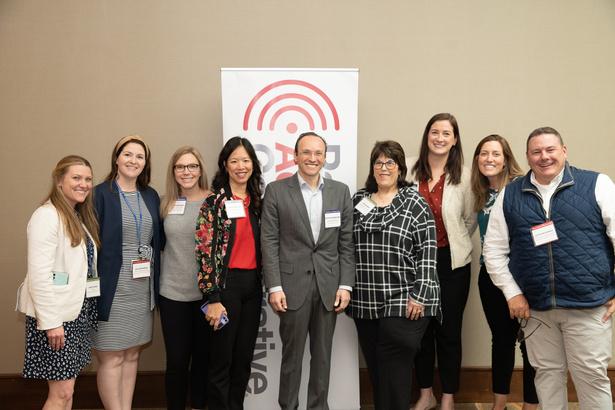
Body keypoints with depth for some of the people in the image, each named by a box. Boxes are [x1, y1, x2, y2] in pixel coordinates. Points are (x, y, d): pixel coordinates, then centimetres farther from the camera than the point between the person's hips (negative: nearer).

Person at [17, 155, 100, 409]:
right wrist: (50, 321, -21)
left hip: (79, 310, 8)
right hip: (56, 314, -8)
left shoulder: (79, 216, 13)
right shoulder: (47, 216, -14)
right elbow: (39, 274, -19)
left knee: (67, 388, 13)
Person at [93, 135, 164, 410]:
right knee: (111, 358, 3)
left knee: (132, 355, 14)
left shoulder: (151, 196, 10)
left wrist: (155, 283, 5)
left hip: (143, 289, 6)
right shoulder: (100, 194, -7)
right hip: (112, 289, -5)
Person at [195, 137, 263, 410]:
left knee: (244, 357, 13)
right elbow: (205, 252, -12)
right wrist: (212, 298, -16)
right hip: (226, 285, -5)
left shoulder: (256, 201, 11)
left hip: (252, 285, 6)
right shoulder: (214, 202, -7)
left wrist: (264, 285, 11)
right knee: (221, 359, 3)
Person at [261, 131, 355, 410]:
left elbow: (346, 243, 6)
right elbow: (270, 242, -4)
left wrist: (345, 285, 0)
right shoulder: (276, 191, -1)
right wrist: (274, 287, -9)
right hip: (293, 286, -2)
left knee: (323, 355, 12)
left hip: (329, 287, 3)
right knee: (291, 354, 8)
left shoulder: (341, 191, 6)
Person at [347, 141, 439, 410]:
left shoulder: (415, 203, -2)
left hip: (403, 302, -4)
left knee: (394, 372, -3)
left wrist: (419, 295, -13)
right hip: (365, 302, 4)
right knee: (375, 368, 12)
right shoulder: (359, 200, 10)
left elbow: (427, 252, -7)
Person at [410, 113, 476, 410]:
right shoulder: (411, 171, -3)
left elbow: (471, 219, 5)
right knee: (420, 328, 11)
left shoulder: (464, 176, -5)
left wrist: (454, 243, 2)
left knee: (448, 330, 6)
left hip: (452, 262, -1)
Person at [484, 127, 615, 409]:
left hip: (589, 304, -2)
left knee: (591, 376, 6)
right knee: (547, 374, 14)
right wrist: (512, 293, 1)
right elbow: (494, 249, 7)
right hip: (535, 307, 3)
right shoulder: (509, 195, 5)